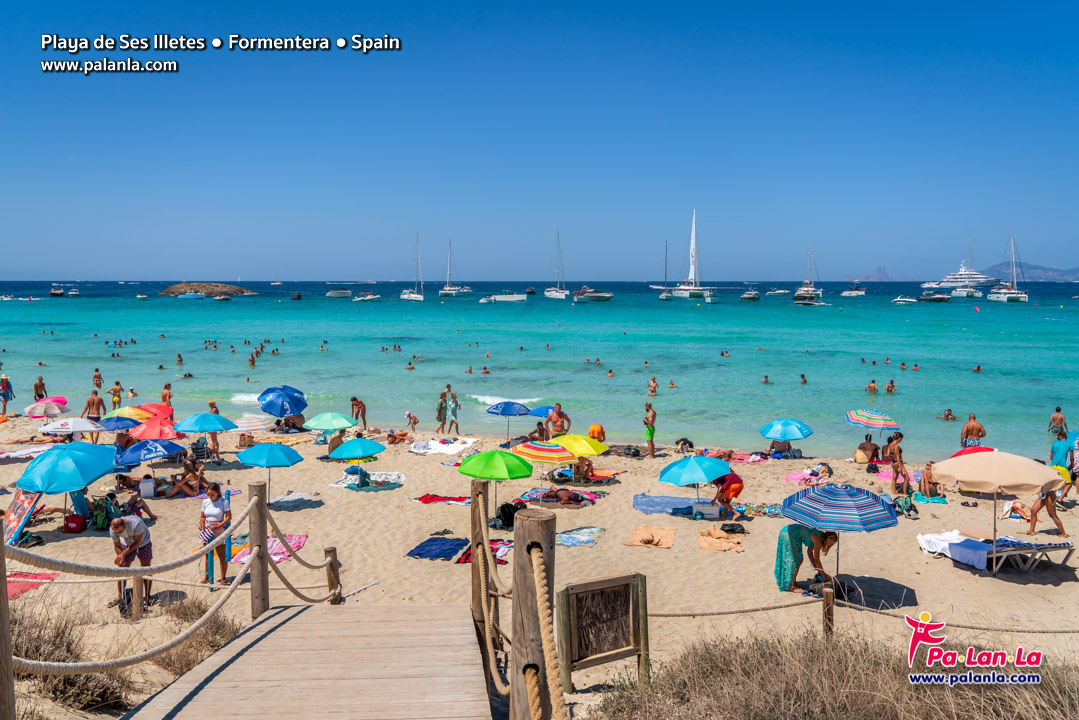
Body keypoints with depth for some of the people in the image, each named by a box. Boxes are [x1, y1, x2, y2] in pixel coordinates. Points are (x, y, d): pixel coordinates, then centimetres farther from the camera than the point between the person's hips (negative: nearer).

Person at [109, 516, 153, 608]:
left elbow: (137, 542, -28)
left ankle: (147, 597, 13)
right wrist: (120, 559, -27)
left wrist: (123, 554, -31)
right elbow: (117, 546, -12)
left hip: (143, 542, -3)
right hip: (127, 543, 3)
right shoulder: (112, 529, -28)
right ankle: (119, 598, 11)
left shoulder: (136, 523, -42)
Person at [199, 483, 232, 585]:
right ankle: (207, 576, 26)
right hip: (207, 530, 4)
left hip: (219, 530, -4)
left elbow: (229, 517, -11)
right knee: (207, 554, 14)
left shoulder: (224, 502, -9)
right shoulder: (205, 502, 4)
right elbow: (202, 516, 13)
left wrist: (217, 526, -20)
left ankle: (223, 578, 9)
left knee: (222, 555, 1)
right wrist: (201, 523, -9)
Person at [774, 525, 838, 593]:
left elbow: (810, 551, 17)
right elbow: (816, 560, -15)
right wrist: (824, 576, -8)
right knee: (796, 561, -4)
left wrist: (816, 567, 15)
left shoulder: (820, 537, 7)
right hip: (789, 534, -10)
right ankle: (790, 586, 1)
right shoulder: (818, 540, -19)